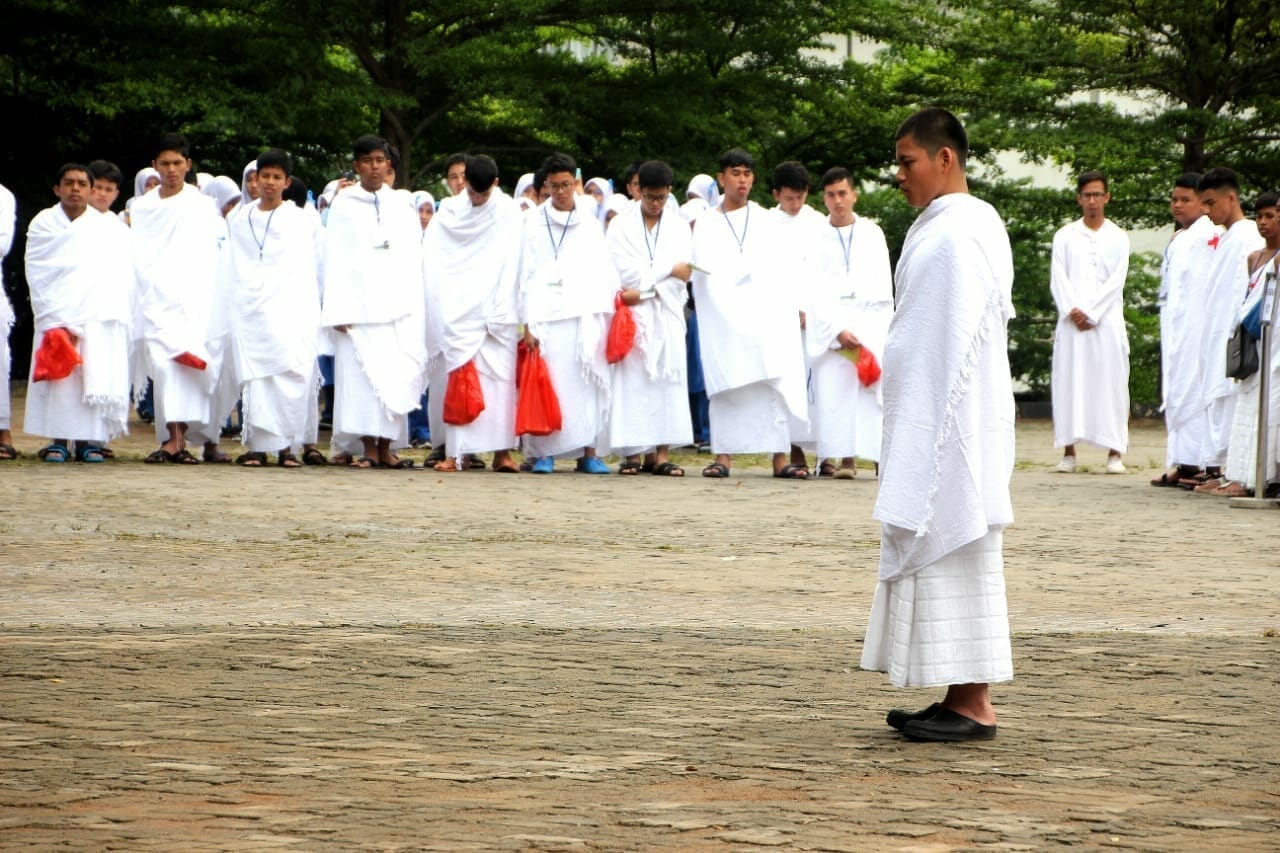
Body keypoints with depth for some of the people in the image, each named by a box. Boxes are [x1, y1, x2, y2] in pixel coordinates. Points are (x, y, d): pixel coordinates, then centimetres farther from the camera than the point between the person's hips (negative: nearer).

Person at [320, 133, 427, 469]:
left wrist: (415, 307, 3)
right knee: (360, 374, -7)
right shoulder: (344, 206, 8)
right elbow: (335, 260, 3)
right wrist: (338, 309, -6)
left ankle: (386, 447, 1)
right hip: (358, 304, -2)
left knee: (396, 376, -3)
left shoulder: (402, 208, 14)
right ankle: (368, 448, -4)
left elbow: (413, 261, 13)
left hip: (398, 307, 2)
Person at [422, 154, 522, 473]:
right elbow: (432, 263, 4)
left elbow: (511, 266, -3)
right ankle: (456, 451, -4)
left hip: (496, 313, -1)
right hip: (456, 313, 1)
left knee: (499, 380, -5)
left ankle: (502, 450, -5)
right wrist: (443, 310, -6)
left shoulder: (509, 213, 2)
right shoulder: (448, 212, 7)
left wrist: (501, 314, -11)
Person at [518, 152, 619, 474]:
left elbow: (606, 268, 14)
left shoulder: (589, 221, 14)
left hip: (588, 314, 2)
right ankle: (543, 452, 0)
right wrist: (528, 324, -1)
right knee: (548, 384, -6)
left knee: (589, 385, -3)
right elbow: (527, 275, 5)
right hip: (548, 314, -2)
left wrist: (614, 311, 4)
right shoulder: (535, 223, 8)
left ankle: (588, 451, 2)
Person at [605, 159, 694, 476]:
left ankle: (662, 453, -6)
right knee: (632, 380, -8)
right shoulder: (621, 226, 5)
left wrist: (644, 292, -10)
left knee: (668, 379, -5)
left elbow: (682, 279, 1)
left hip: (667, 316, 2)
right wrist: (669, 269, -5)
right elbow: (628, 273, -6)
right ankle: (633, 452, -7)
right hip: (632, 316, -2)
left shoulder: (679, 227, 11)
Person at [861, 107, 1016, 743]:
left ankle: (973, 706, -6)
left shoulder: (951, 237, -17)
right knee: (949, 553, 11)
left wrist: (927, 441, -19)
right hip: (946, 421, 10)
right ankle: (960, 701, 13)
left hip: (948, 421, -10)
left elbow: (948, 345, -20)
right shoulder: (977, 224, 15)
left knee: (952, 552, -7)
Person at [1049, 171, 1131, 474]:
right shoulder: (1065, 236, 10)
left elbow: (1116, 282, 0)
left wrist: (1090, 313, -9)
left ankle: (1115, 451, -4)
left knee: (1110, 382, -4)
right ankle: (1069, 451, 0)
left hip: (1106, 321, -1)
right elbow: (1058, 278, 3)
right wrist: (1073, 310, -11)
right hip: (1071, 322, 1)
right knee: (1069, 382, -2)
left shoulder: (1118, 238, 7)